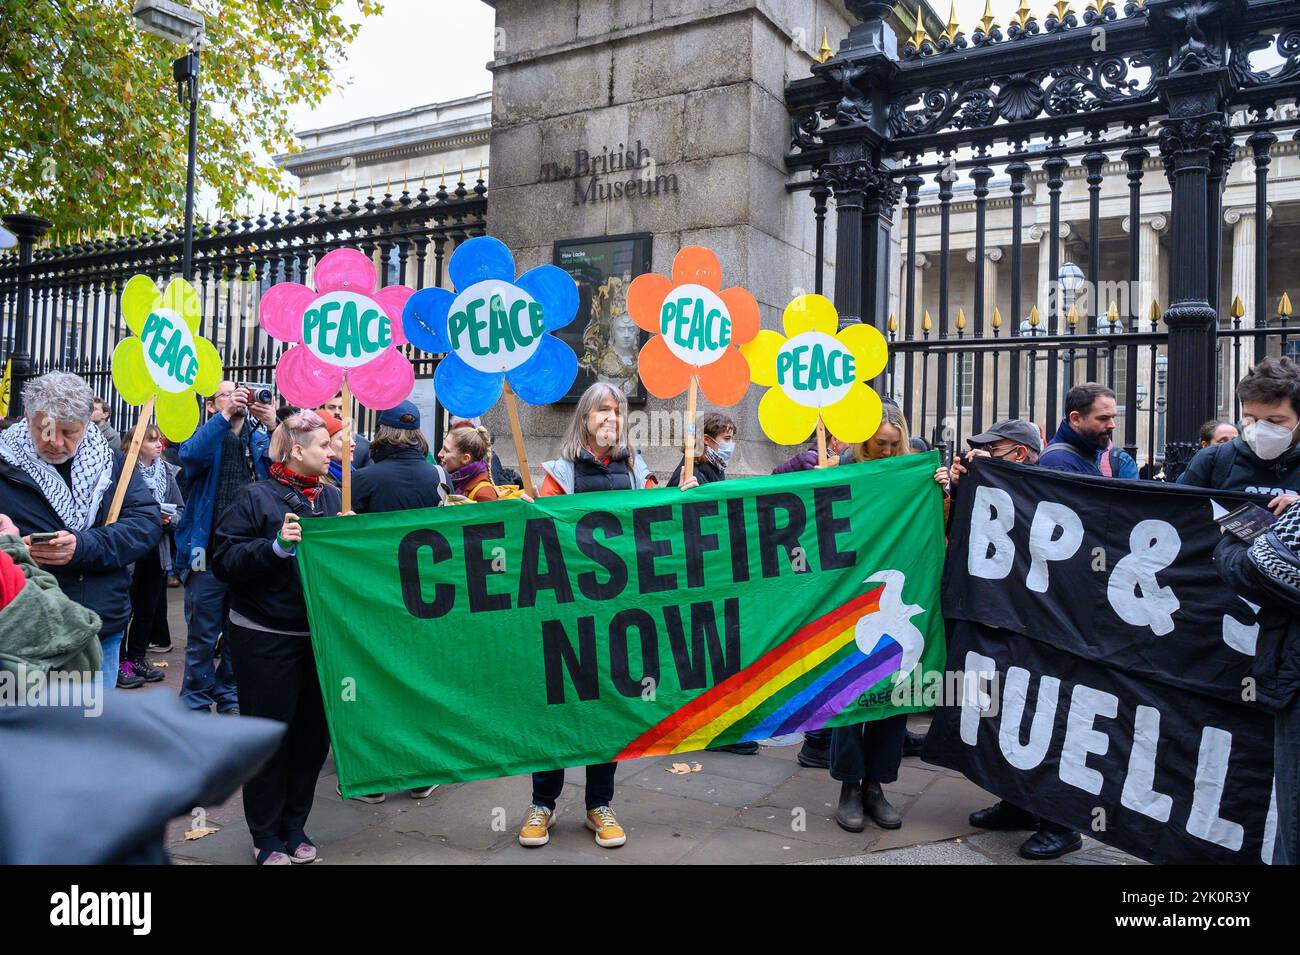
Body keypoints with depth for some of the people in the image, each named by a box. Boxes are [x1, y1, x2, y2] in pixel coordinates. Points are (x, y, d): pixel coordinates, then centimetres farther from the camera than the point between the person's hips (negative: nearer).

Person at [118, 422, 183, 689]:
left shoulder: (166, 471, 7)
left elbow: (180, 510, 9)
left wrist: (169, 518, -10)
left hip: (157, 549, 6)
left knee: (148, 608, 14)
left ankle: (137, 658, 26)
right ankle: (119, 663, 13)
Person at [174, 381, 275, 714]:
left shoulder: (260, 437, 10)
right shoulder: (208, 435, 4)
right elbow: (190, 455, -20)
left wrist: (274, 425, -19)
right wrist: (225, 415, -23)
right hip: (209, 551, -3)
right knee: (203, 636, 4)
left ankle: (229, 696, 27)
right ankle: (197, 702, 17)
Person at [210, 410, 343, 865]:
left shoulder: (334, 497, 8)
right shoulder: (255, 497, -6)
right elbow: (224, 561, -12)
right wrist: (276, 545, -25)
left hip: (322, 636, 5)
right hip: (265, 639, -5)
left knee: (313, 734, 12)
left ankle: (295, 825, 30)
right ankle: (266, 836, 23)